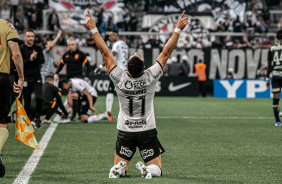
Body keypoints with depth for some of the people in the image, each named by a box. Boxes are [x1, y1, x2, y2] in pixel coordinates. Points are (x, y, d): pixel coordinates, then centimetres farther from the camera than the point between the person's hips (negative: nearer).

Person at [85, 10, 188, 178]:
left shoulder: (119, 79, -15)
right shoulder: (150, 77, -16)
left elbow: (105, 52, -8)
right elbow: (167, 52, -11)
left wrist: (93, 29, -2)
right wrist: (178, 29, -6)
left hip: (125, 131, 1)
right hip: (148, 130, -1)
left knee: (117, 167, 14)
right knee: (156, 169, 7)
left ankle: (120, 167, -21)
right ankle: (148, 169, -27)